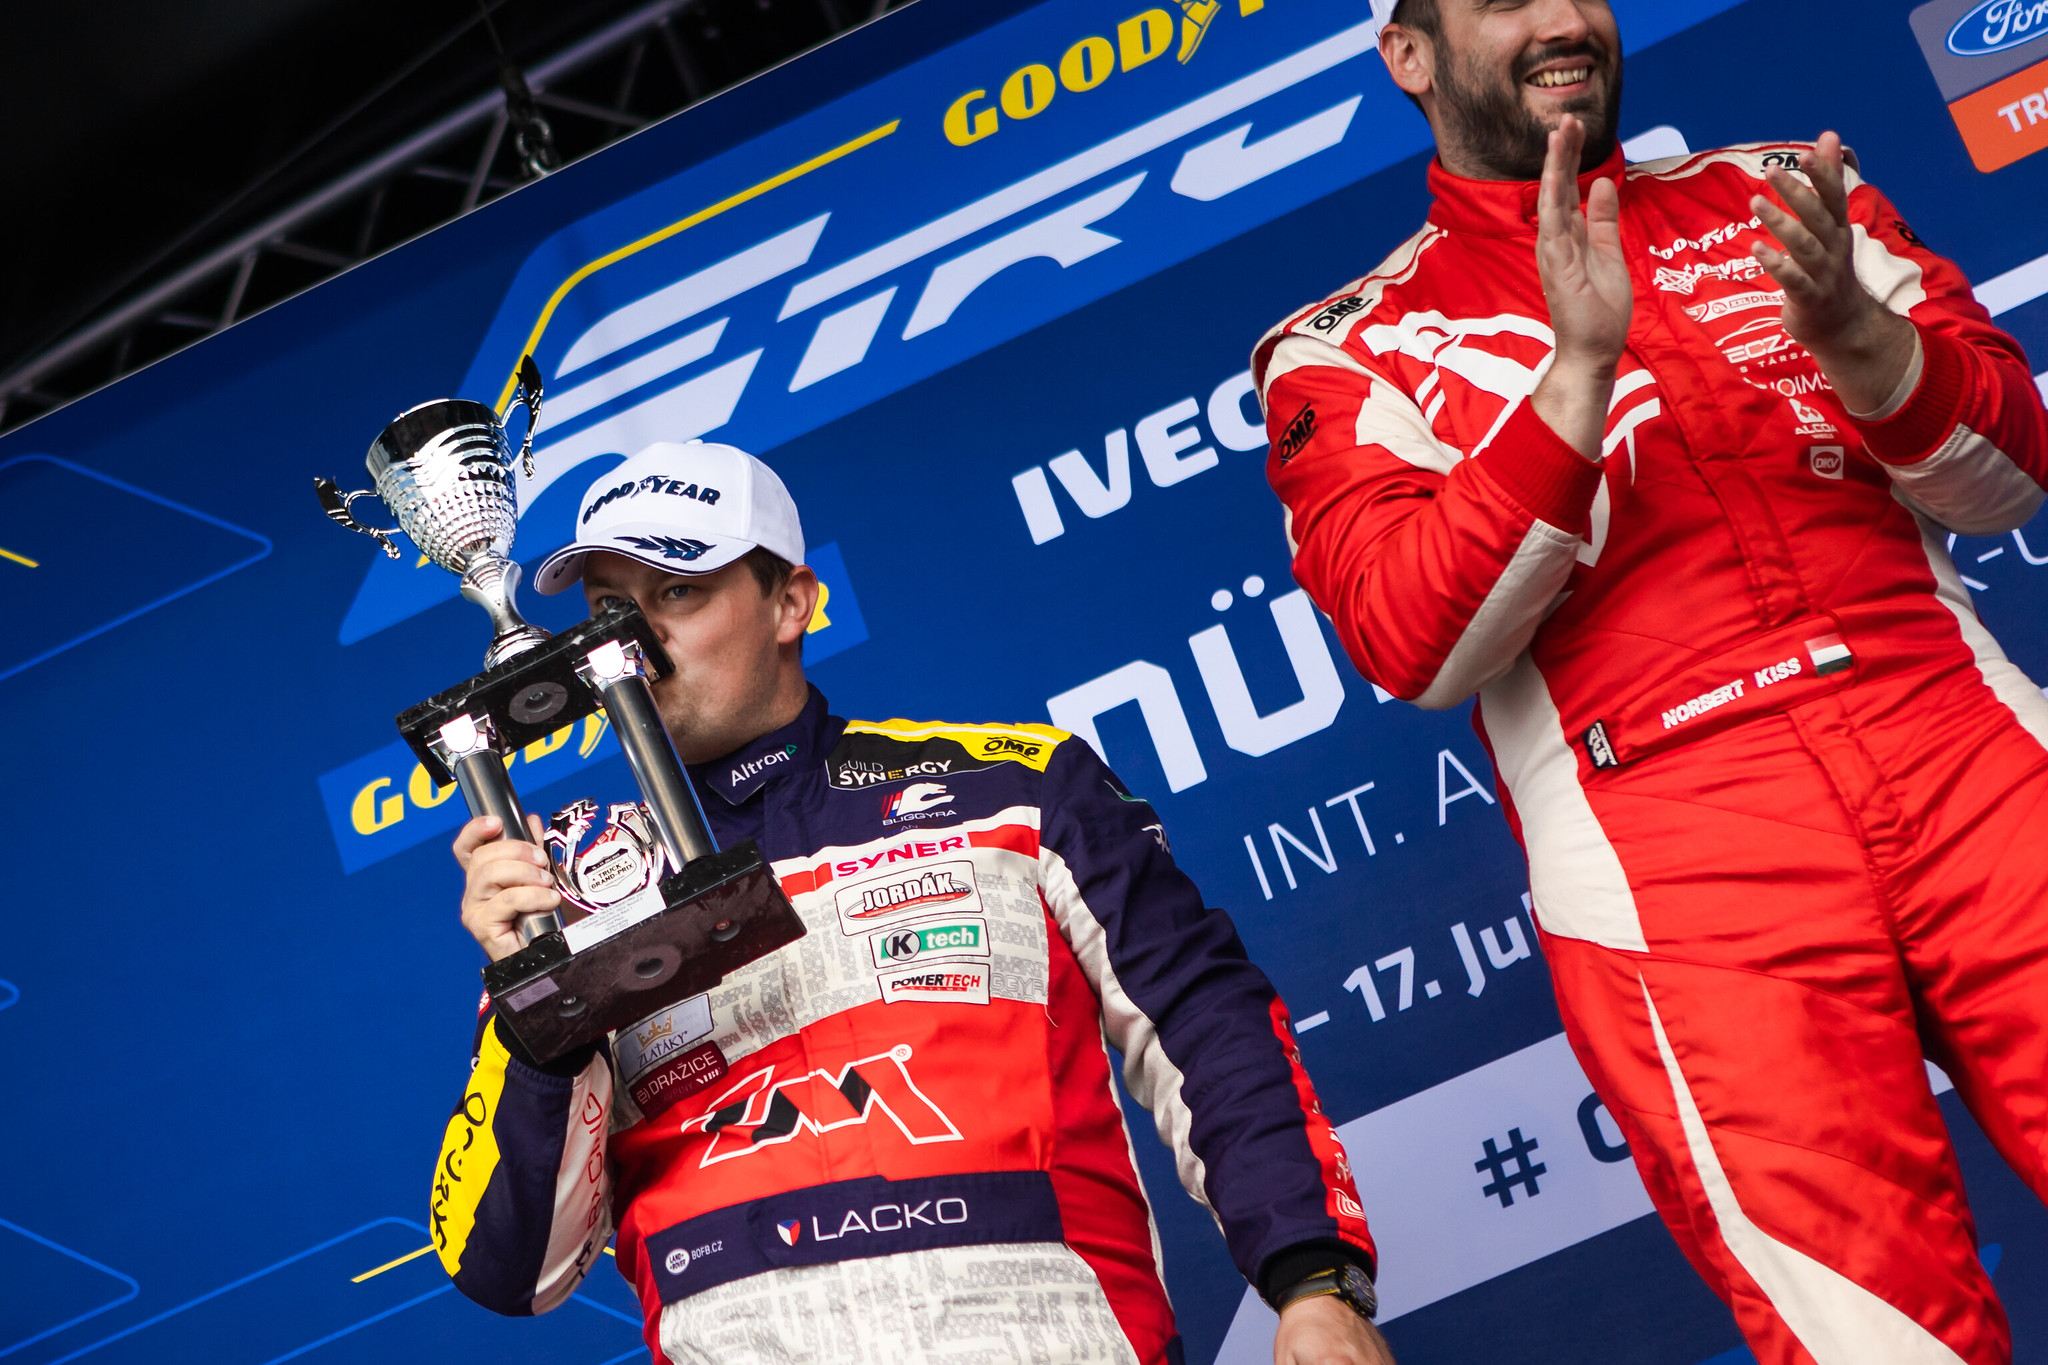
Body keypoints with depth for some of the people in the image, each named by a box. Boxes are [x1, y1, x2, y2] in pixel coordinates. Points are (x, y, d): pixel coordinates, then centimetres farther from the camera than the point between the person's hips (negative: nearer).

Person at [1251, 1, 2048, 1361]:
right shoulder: (1349, 350, 10)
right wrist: (1578, 365, -14)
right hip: (1671, 851, -2)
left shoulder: (1774, 195, 18)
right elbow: (1420, 647, -5)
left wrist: (1849, 332, -9)